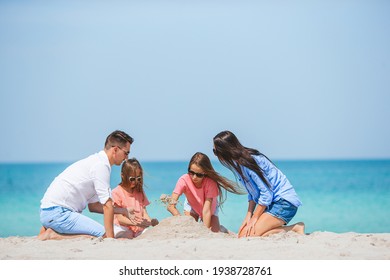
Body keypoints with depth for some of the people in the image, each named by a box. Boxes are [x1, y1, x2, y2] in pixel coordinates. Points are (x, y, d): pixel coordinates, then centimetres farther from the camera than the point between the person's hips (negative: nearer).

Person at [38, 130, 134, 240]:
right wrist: (110, 238, -14)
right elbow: (107, 205, -14)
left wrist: (124, 211, 16)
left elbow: (93, 205, 20)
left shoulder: (96, 161, 20)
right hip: (57, 213, -11)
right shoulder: (101, 165, -11)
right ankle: (53, 235, -14)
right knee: (104, 235, -19)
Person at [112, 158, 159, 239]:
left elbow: (144, 213, 12)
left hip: (139, 229, 6)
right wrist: (135, 222, -27)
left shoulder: (139, 192, 18)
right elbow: (120, 218, -10)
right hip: (123, 228, -6)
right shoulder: (116, 193, -3)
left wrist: (150, 222, -12)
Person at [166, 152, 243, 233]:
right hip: (192, 207, 1)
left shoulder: (210, 183, -37)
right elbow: (170, 206, -42)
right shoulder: (184, 180, -36)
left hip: (210, 208, -1)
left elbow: (206, 210, -40)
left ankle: (220, 228, 22)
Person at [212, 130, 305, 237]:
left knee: (247, 235, -20)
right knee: (242, 233, -1)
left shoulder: (248, 162, -21)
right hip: (273, 202, 10)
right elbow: (252, 193, 14)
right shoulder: (238, 163, 8)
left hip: (284, 202, -10)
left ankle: (294, 229, -11)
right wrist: (248, 216, 3)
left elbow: (266, 193, -20)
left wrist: (254, 218, -14)